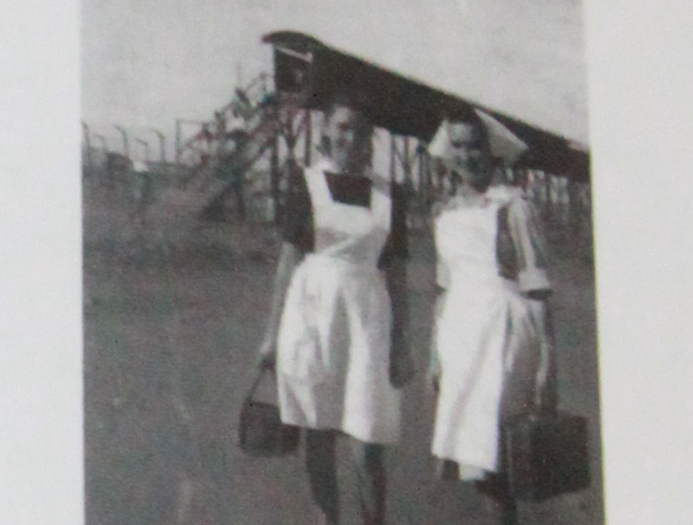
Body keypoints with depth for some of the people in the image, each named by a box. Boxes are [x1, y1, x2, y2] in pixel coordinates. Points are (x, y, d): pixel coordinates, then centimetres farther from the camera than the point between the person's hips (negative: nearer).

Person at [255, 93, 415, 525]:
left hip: (367, 315, 0)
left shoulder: (389, 194, 6)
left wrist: (402, 344, 4)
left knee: (366, 441, -5)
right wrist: (273, 331, 4)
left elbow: (397, 273, 8)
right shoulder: (306, 185, 4)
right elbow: (290, 259, 5)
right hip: (311, 311, 0)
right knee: (318, 433, 8)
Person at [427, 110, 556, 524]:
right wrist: (436, 356, 20)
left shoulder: (510, 206, -5)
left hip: (506, 330, -6)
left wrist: (547, 358, -12)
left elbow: (537, 285, -7)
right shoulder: (447, 215, 15)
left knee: (485, 452, -14)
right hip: (461, 334, 7)